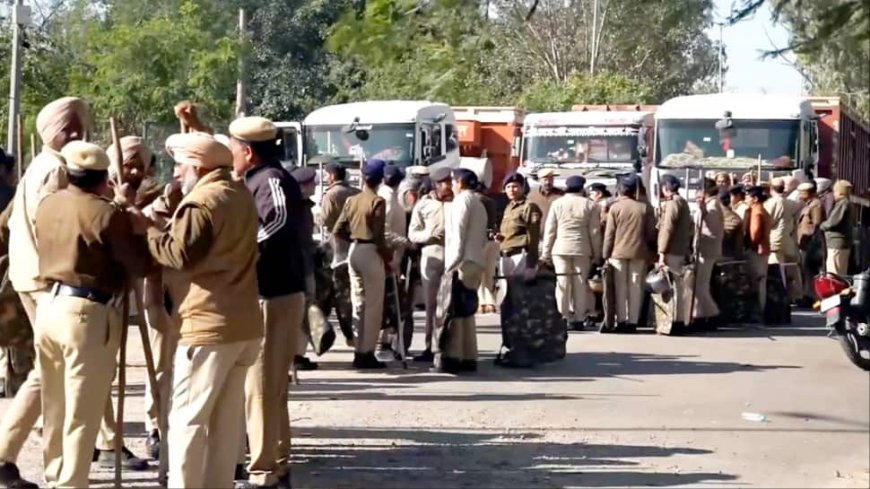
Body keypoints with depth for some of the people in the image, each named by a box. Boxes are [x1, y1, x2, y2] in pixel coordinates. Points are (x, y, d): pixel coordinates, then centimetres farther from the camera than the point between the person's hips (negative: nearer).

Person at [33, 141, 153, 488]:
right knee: (81, 413, -1)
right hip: (87, 313, -8)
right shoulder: (107, 214, -13)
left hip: (47, 305, 8)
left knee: (54, 406, 18)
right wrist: (138, 231, 7)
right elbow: (141, 265, -11)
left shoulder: (47, 205, 8)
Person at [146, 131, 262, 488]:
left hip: (208, 326, -9)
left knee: (187, 419, -3)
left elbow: (178, 255, -18)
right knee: (226, 421, 12)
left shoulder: (201, 202, -13)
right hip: (245, 325, 9)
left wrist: (145, 230, -4)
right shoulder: (242, 195, 14)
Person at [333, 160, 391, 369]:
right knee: (373, 305, -1)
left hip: (354, 251, 6)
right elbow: (379, 235, -15)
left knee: (358, 303, 13)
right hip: (371, 252, -6)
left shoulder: (351, 200, 7)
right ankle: (367, 353, -2)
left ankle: (359, 351, 16)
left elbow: (338, 230, 6)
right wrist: (388, 256, -4)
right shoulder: (377, 202, -10)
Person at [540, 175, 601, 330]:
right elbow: (595, 232, 1)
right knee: (580, 284, 3)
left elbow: (549, 230, 3)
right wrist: (596, 254, 8)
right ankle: (579, 319, 3)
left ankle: (563, 317, 0)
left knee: (562, 283, 3)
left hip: (561, 248, 1)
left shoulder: (557, 204, 3)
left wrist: (546, 252, 7)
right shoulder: (590, 205, 1)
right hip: (582, 249, -1)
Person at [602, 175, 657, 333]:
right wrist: (650, 250, 14)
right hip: (639, 252, 1)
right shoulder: (645, 208, 1)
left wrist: (606, 254, 2)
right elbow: (651, 233, 3)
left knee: (620, 287, 5)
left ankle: (621, 321, 2)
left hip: (618, 252, -1)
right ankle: (632, 321, 3)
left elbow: (609, 233, -3)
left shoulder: (615, 207, -3)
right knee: (635, 288, 5)